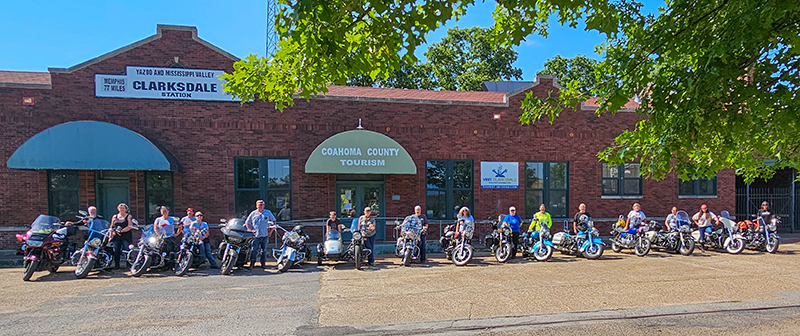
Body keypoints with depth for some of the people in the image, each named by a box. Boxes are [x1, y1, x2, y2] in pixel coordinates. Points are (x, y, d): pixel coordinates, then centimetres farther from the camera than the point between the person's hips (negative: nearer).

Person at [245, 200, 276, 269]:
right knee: (254, 250, -6)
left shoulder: (268, 213, 7)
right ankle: (252, 263, -2)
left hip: (265, 235, 1)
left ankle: (263, 263, 12)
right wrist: (250, 230, 1)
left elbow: (273, 221, 14)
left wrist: (271, 230, 6)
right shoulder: (253, 213, 6)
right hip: (255, 235, -1)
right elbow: (247, 222, 13)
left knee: (264, 250, 6)